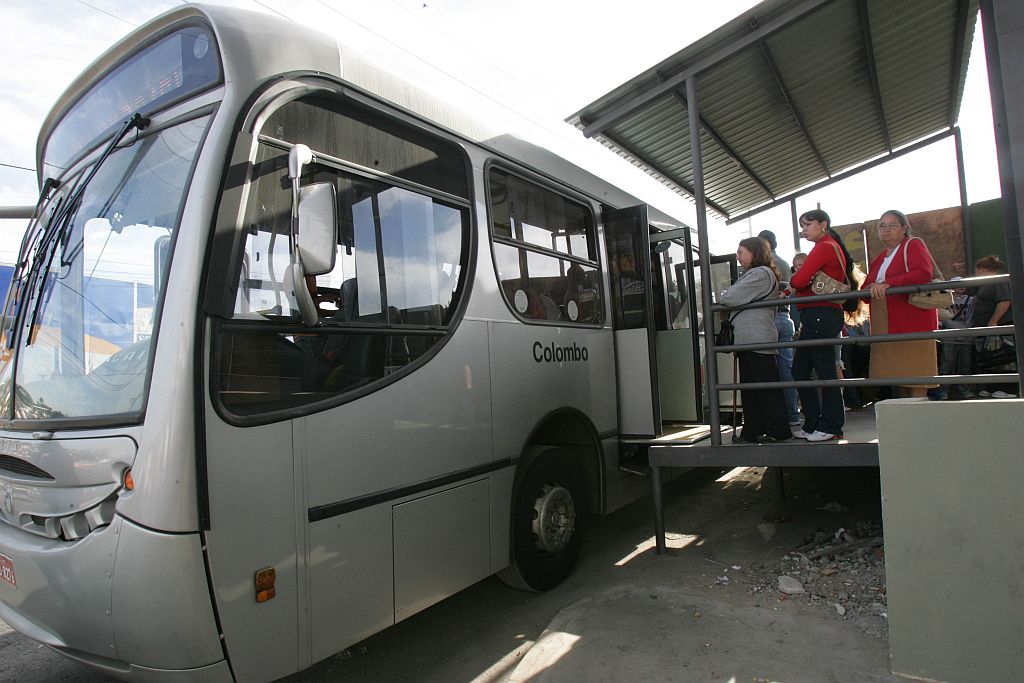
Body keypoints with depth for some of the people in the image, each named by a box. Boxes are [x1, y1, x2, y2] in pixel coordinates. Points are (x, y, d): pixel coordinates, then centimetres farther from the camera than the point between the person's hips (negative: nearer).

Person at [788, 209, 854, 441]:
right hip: (825, 315, 10)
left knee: (824, 371, -3)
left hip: (819, 315, -10)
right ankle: (813, 424, 16)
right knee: (800, 370, 10)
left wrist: (792, 282, 5)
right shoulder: (834, 247, 22)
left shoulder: (824, 247, -9)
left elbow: (798, 280, -16)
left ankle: (831, 426, 5)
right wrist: (795, 287, 5)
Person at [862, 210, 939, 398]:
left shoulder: (913, 244, 0)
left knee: (915, 375, -8)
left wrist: (887, 284, -25)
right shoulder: (879, 259, 23)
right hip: (887, 326, 7)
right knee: (899, 374, 6)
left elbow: (924, 273, -18)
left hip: (913, 321, -7)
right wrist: (870, 288, -3)